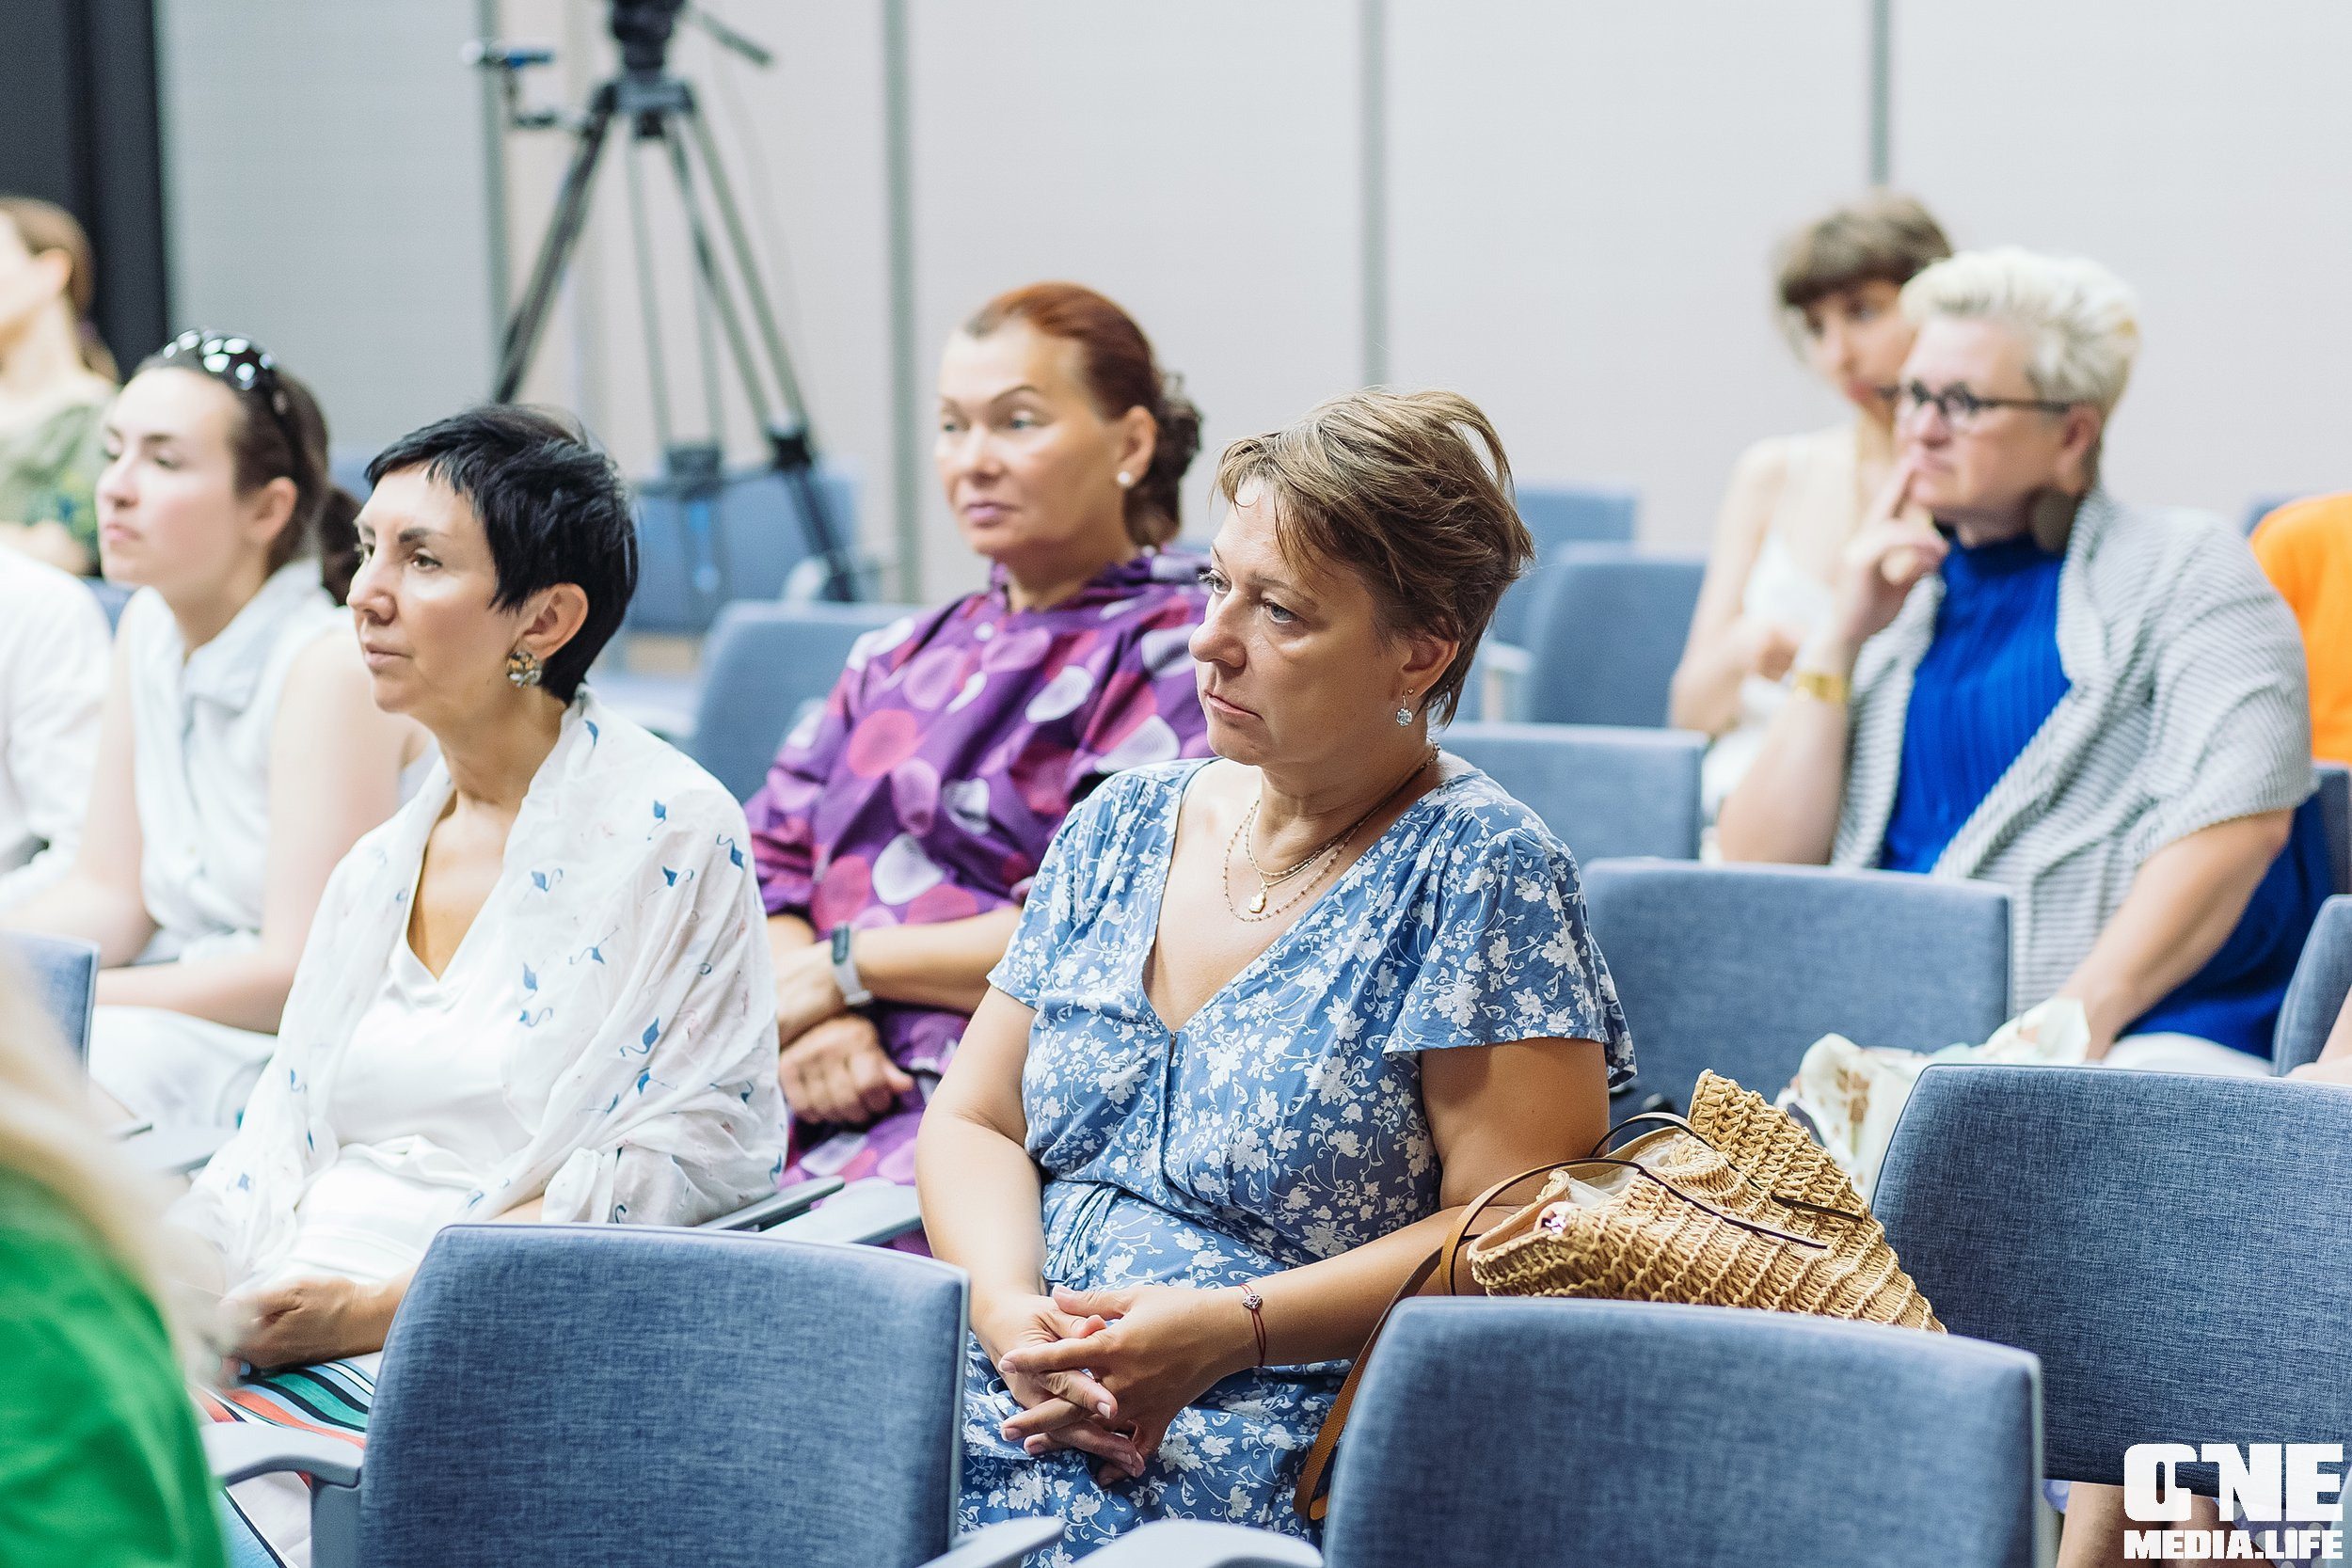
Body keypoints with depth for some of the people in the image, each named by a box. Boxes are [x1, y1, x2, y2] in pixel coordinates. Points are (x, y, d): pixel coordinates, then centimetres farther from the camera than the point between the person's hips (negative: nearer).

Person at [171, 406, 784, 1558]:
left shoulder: (670, 836, -4)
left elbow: (695, 1159, -9)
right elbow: (278, 1153, 18)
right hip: (286, 1325, 6)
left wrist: (379, 1308, -14)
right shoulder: (375, 870, 18)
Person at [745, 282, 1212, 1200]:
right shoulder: (904, 657, 25)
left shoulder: (1179, 651, 1)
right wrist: (805, 1015, -6)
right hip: (813, 1107, 7)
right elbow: (766, 866, 16)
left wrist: (848, 964, -6)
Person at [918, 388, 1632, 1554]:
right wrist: (1011, 1310, -7)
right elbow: (971, 1120, 14)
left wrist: (1226, 1330, -18)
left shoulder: (1477, 871, -5)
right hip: (1009, 1405, 7)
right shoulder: (1121, 827, 14)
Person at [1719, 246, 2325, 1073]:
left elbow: (2240, 818, -10)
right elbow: (1763, 863, 12)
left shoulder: (2186, 570, 7)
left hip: (2142, 1037, -4)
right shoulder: (1896, 596, 22)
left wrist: (2081, 1013, -19)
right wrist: (1840, 639, 6)